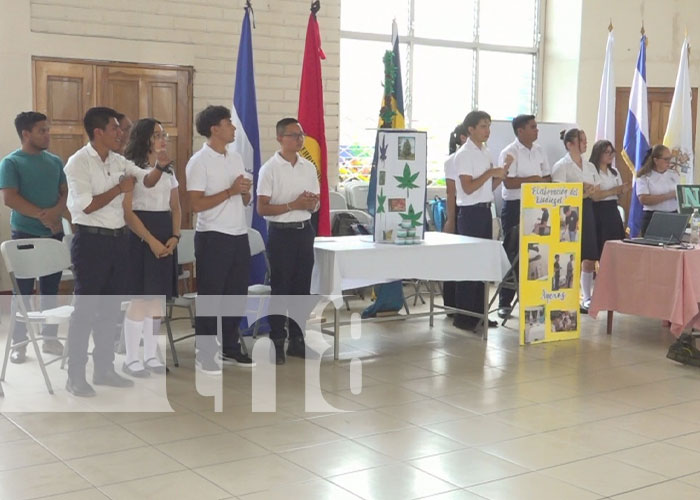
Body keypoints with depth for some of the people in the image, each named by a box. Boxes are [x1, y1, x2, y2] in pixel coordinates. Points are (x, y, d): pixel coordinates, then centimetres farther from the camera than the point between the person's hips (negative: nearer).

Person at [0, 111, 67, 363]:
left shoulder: (55, 161, 8)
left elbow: (66, 192, 8)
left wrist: (56, 212, -13)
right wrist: (42, 215, -19)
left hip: (54, 233, 4)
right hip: (25, 234, -4)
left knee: (51, 288, 10)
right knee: (23, 290, 2)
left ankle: (50, 337, 21)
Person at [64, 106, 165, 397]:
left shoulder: (119, 161, 9)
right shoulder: (79, 162, -11)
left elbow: (147, 181, 9)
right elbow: (87, 205, -19)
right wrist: (120, 188, -12)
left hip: (118, 239, 7)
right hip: (91, 241, -7)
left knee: (111, 307, 13)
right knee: (86, 308, -2)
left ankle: (104, 369, 24)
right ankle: (75, 376, 6)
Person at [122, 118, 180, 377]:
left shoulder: (168, 170, 15)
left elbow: (175, 207, 15)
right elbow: (127, 211, -13)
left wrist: (175, 236, -1)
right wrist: (151, 240, -18)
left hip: (166, 236, 7)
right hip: (140, 235, -7)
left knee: (157, 298, 9)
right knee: (140, 298, -7)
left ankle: (151, 355, 18)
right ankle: (131, 359, 3)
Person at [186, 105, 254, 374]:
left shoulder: (236, 158, 12)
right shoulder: (199, 161, -10)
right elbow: (196, 204, -17)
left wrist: (245, 191, -5)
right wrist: (230, 191, -18)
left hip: (239, 235, 7)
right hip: (213, 237, -7)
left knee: (236, 294, 12)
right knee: (210, 296, 0)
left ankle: (230, 348, 24)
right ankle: (204, 354, 9)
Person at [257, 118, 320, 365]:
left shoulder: (309, 167, 8)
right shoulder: (270, 169, -7)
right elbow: (262, 208, -11)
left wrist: (311, 204, -8)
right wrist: (293, 205, -20)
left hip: (304, 231, 5)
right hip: (281, 232, -5)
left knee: (302, 287, 10)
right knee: (280, 288, -1)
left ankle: (297, 340, 20)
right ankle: (277, 342, 8)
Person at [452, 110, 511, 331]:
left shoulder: (486, 152, 14)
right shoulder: (464, 154, -11)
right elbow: (468, 188, -18)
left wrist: (504, 170, 4)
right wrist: (490, 172, -17)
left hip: (485, 210, 8)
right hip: (470, 212, -8)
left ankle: (479, 312, 18)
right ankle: (463, 316, 0)